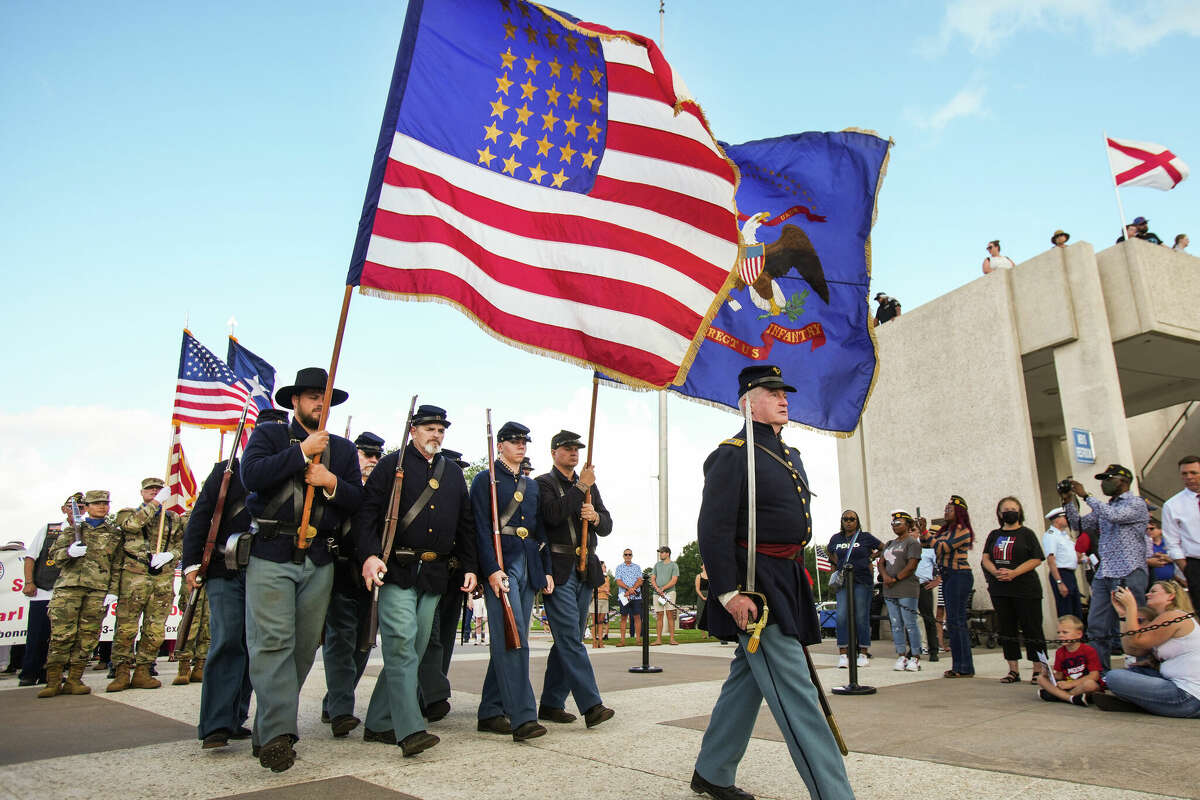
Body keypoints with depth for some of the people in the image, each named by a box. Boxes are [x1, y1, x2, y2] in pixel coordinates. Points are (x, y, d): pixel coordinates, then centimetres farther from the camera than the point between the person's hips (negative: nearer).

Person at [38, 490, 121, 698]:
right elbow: (54, 553, 11)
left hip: (98, 590, 1)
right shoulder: (72, 529, 15)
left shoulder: (114, 533, 14)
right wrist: (69, 552, -11)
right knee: (61, 634, -6)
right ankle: (53, 681, 1)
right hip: (69, 586, -1)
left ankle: (73, 680, 6)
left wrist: (113, 590, 2)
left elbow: (117, 565, 11)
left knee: (88, 635, -1)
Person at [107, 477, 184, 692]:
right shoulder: (128, 513, 13)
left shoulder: (174, 518, 20)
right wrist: (155, 504, -8)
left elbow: (182, 544, 14)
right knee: (126, 626, -5)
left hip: (164, 577, 2)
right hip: (133, 575, -2)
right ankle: (122, 673, 4)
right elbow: (132, 523, -11)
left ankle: (142, 672, 9)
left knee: (155, 628, 1)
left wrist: (169, 555, -6)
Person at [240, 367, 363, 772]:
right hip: (271, 556, -3)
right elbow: (251, 475, -11)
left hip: (319, 560, 3)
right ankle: (278, 733, -12)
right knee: (272, 643, -11)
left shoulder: (343, 449, 17)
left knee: (304, 646, 4)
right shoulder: (269, 435, 9)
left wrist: (332, 482, -9)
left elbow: (358, 500, 9)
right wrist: (302, 451, -11)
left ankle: (268, 726, 17)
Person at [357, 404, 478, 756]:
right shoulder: (392, 464, 3)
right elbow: (367, 512, -5)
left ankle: (379, 723, 20)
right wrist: (369, 555, -19)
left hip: (435, 575, 5)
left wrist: (470, 567, 10)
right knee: (401, 644, -14)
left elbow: (466, 524, 18)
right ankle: (410, 730, -14)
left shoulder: (454, 472, 16)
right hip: (397, 569, -5)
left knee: (414, 649, 8)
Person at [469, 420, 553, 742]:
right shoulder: (485, 480, 2)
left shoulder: (532, 485, 21)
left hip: (529, 568, 7)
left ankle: (490, 713, 16)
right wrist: (492, 569, -17)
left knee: (508, 644, 8)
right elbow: (482, 528, -8)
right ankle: (522, 717, -13)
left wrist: (546, 570, 14)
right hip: (501, 566, -6)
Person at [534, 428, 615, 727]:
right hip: (558, 570, -6)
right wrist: (581, 487, -14)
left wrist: (595, 516, -9)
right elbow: (553, 515, -17)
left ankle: (551, 704, 19)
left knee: (568, 639, 10)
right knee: (570, 639, -11)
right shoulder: (543, 483, 1)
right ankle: (591, 706, -13)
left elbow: (607, 526, 13)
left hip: (586, 569, 6)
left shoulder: (589, 485, 19)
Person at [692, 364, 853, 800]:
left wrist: (799, 583, 22)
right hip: (755, 586, -9)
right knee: (795, 691, -8)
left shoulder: (790, 456, 18)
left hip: (787, 583, 9)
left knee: (746, 680, 15)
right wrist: (729, 593, -23)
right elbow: (713, 528, -18)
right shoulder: (732, 454, -11)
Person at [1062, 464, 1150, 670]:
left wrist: (1085, 495, -15)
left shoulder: (1136, 504, -2)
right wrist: (1068, 502, 7)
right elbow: (1079, 524, 18)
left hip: (1129, 574, -7)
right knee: (1096, 627, 4)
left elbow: (1114, 515, -20)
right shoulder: (1104, 507, 21)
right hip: (1103, 575, 7)